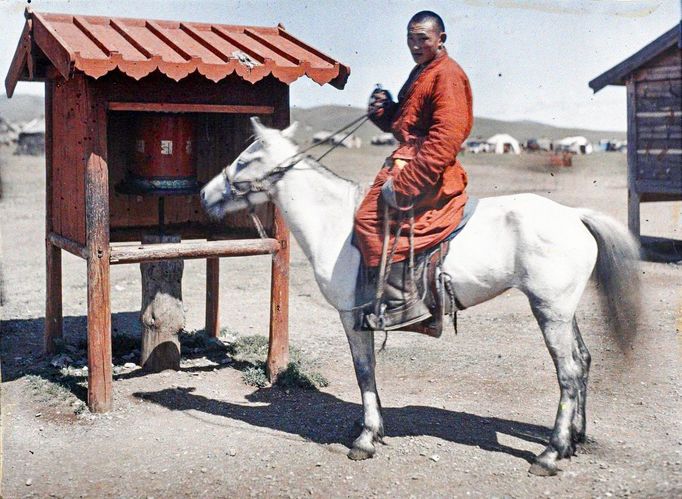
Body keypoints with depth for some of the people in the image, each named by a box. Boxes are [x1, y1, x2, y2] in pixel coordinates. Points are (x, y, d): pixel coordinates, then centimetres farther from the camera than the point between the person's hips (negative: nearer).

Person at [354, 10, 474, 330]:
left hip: (429, 172, -11)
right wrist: (383, 110, 5)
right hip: (408, 163, 11)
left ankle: (403, 303, -24)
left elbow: (445, 139, -22)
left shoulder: (447, 75, -11)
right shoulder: (421, 73, 21)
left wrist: (403, 183, -26)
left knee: (370, 217, -24)